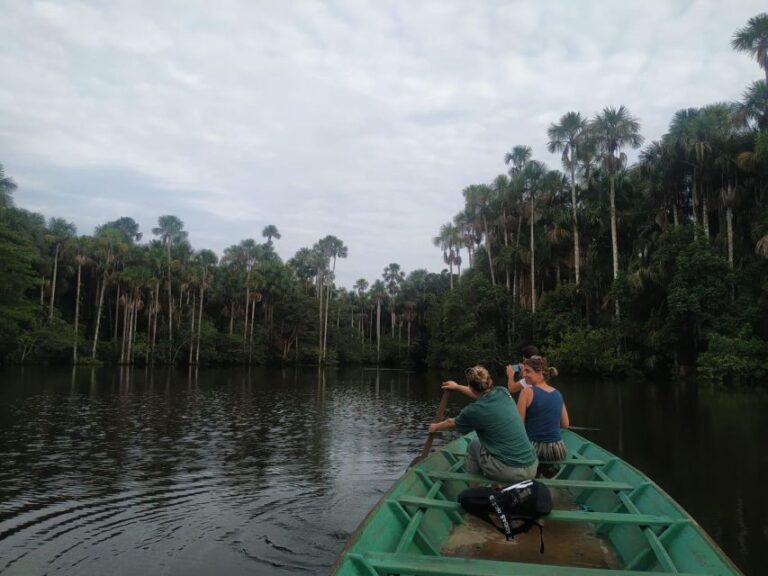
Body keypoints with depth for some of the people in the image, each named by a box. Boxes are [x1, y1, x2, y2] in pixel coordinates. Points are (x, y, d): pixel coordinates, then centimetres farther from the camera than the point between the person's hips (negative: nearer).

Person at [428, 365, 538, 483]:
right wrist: (458, 387, 43)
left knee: (474, 446, 22)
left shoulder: (474, 411, -11)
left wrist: (435, 427, 34)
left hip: (508, 472, -5)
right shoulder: (503, 392, 3)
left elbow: (451, 424, 13)